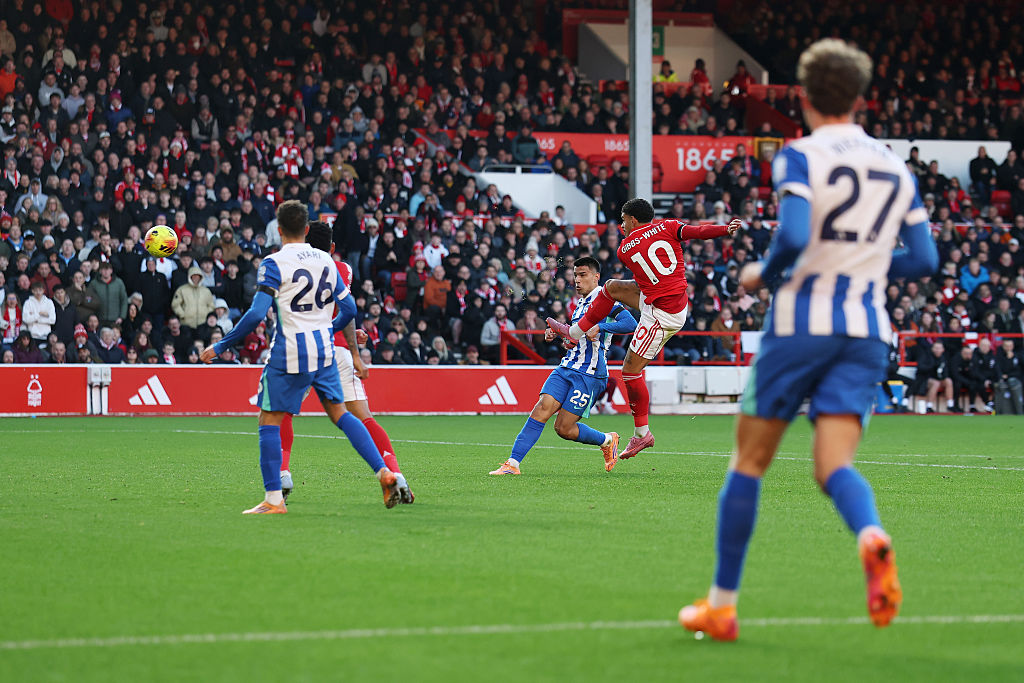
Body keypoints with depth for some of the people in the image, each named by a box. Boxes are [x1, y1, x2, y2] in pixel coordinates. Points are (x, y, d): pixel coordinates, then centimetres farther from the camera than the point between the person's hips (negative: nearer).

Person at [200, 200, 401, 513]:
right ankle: (384, 473, 5)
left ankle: (273, 499, -1)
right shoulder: (325, 261, 8)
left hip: (289, 355, -6)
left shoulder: (274, 264, -10)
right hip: (323, 351, 6)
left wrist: (220, 347, -10)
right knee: (340, 414, 15)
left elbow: (256, 314, -17)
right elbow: (349, 308, 12)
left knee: (269, 422, 3)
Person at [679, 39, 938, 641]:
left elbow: (794, 236, -20)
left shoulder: (800, 157, -5)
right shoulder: (896, 168, 12)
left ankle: (721, 605, 12)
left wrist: (764, 274, -1)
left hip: (800, 324, -4)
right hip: (867, 330, 4)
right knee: (835, 464, -3)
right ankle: (872, 537, -39)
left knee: (750, 461, 8)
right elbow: (925, 259, 11)